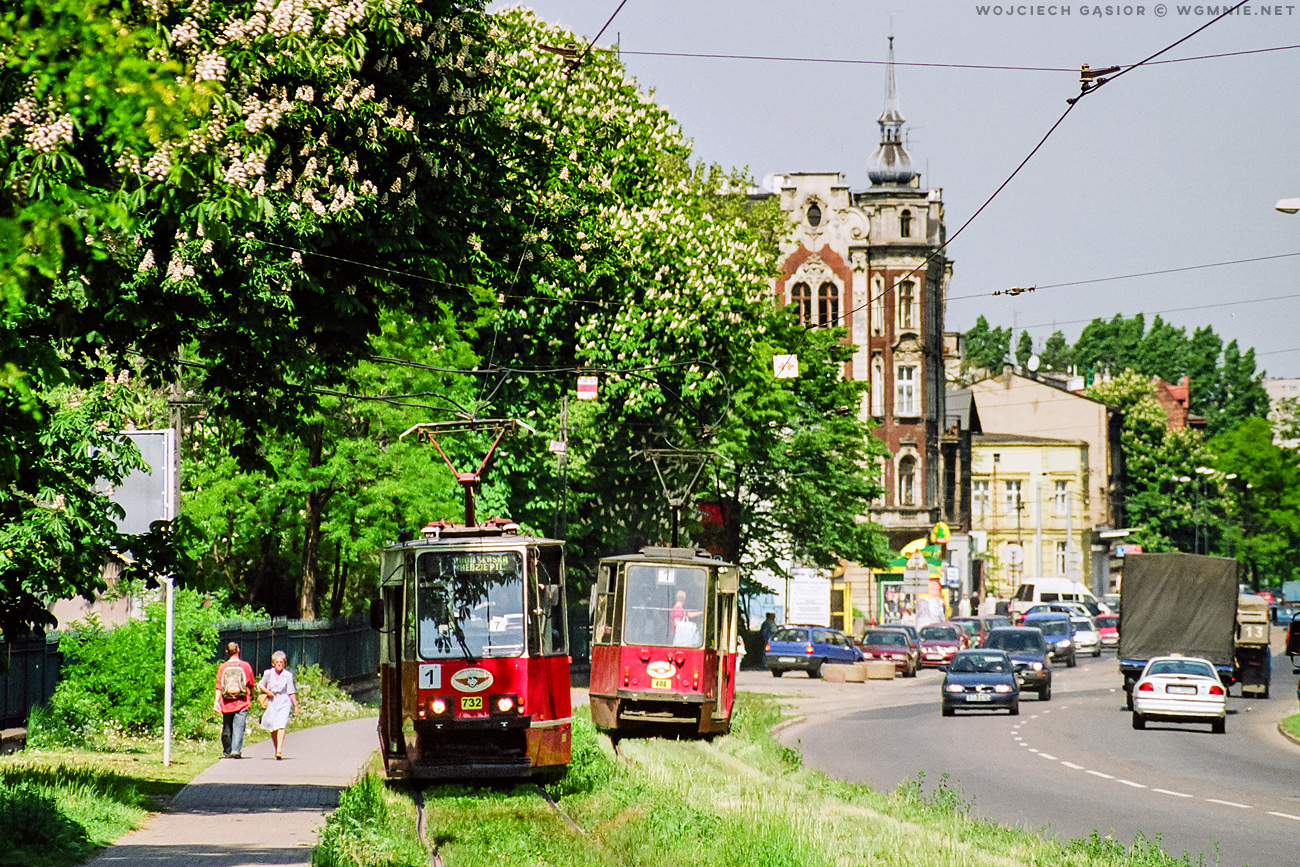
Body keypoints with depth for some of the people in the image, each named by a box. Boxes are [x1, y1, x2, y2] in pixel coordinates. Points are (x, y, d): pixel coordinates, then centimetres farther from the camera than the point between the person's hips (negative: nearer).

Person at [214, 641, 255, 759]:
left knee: (227, 729, 11)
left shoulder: (222, 667, 2)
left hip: (227, 704, 2)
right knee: (239, 727, -6)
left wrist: (217, 701, -1)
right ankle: (236, 751, -20)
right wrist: (251, 695, 29)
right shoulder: (245, 666, 0)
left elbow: (219, 686, -2)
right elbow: (251, 685, 10)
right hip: (242, 704, -2)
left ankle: (227, 751, 19)